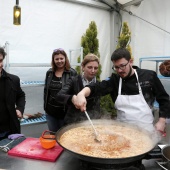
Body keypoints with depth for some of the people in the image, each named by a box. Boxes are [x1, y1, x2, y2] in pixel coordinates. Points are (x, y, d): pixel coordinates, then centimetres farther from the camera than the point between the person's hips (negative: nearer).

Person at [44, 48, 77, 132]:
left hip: (65, 111, -4)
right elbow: (46, 90, 13)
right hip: (50, 111, 4)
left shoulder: (72, 73, -9)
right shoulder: (49, 73, 5)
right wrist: (45, 106, 12)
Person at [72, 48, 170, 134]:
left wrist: (161, 122, -7)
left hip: (146, 130, -1)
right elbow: (96, 87, -22)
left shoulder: (149, 76, -8)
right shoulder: (114, 80, -5)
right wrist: (81, 94, -41)